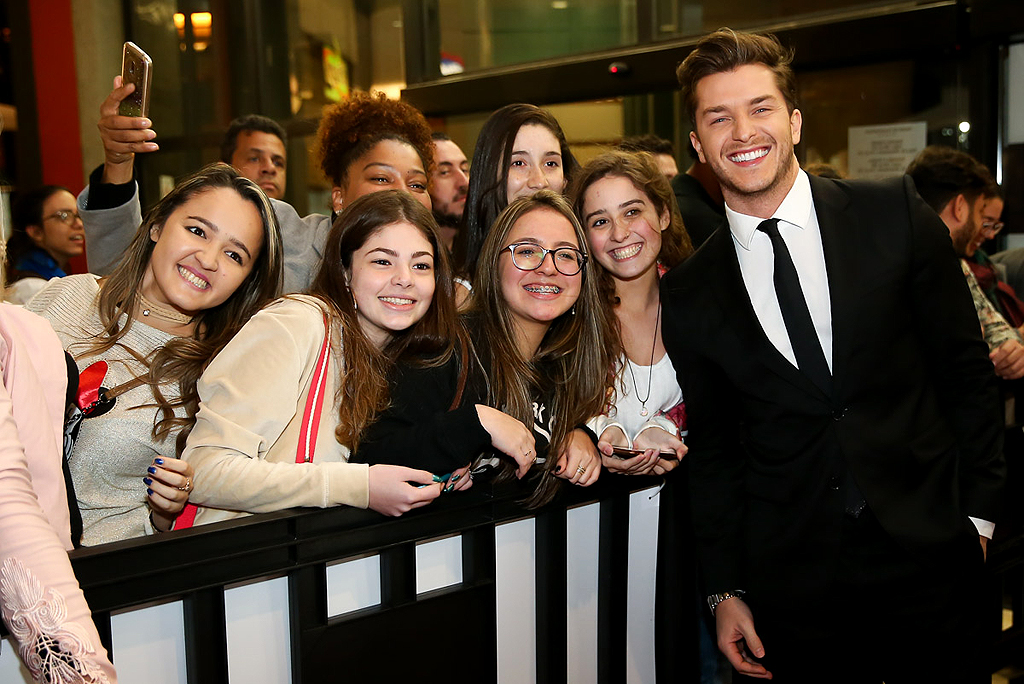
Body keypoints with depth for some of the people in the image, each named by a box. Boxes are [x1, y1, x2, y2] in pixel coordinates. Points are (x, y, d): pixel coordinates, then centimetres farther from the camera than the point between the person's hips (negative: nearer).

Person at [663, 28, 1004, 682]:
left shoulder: (896, 214, -2)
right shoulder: (689, 295, 0)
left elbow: (965, 367, 2)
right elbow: (712, 450, 6)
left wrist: (978, 513, -1)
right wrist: (726, 590, 6)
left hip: (929, 557, 0)